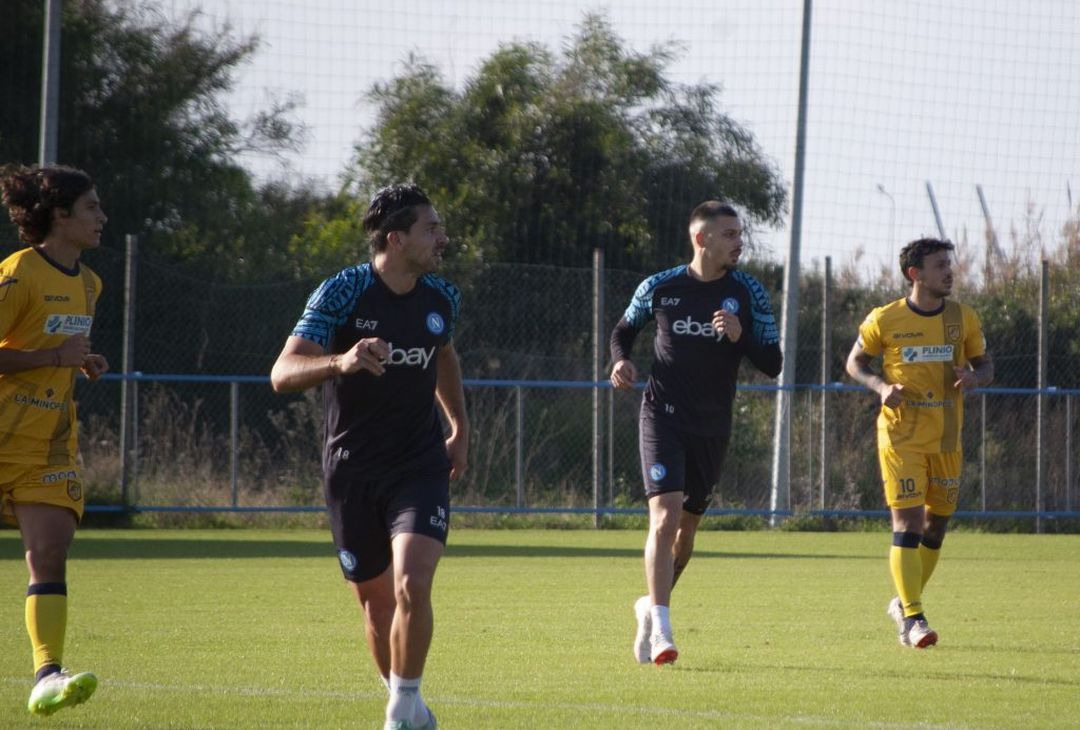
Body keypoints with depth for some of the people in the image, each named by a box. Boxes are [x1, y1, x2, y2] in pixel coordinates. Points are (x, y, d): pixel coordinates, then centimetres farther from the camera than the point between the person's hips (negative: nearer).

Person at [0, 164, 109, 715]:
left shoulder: (88, 284, 14)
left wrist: (82, 363, 9)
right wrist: (53, 357, -19)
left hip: (52, 443, 6)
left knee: (49, 554, -10)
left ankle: (47, 675, -21)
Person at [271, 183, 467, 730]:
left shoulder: (442, 298, 1)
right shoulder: (342, 292, -14)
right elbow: (283, 373, -23)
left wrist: (460, 428, 22)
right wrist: (341, 362, -41)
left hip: (421, 465, 2)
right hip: (352, 471, -2)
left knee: (412, 584, -19)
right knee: (376, 602, 6)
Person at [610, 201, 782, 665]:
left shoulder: (749, 293, -1)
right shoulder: (659, 288, -3)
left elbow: (773, 365, -1)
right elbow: (624, 330, 16)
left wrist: (740, 336, -20)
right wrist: (621, 362, -6)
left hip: (712, 429, 3)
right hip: (663, 417, -3)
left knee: (687, 525, 13)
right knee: (665, 517, -18)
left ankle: (651, 606, 36)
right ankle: (660, 628, -21)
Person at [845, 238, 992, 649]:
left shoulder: (963, 318, 4)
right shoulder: (885, 320, -5)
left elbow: (985, 365, 13)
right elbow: (855, 362, 7)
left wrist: (975, 376, -11)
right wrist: (880, 387, -13)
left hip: (946, 439, 4)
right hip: (901, 437, -4)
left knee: (936, 524, 10)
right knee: (906, 524, -12)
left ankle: (904, 604, 29)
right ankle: (912, 617, -12)